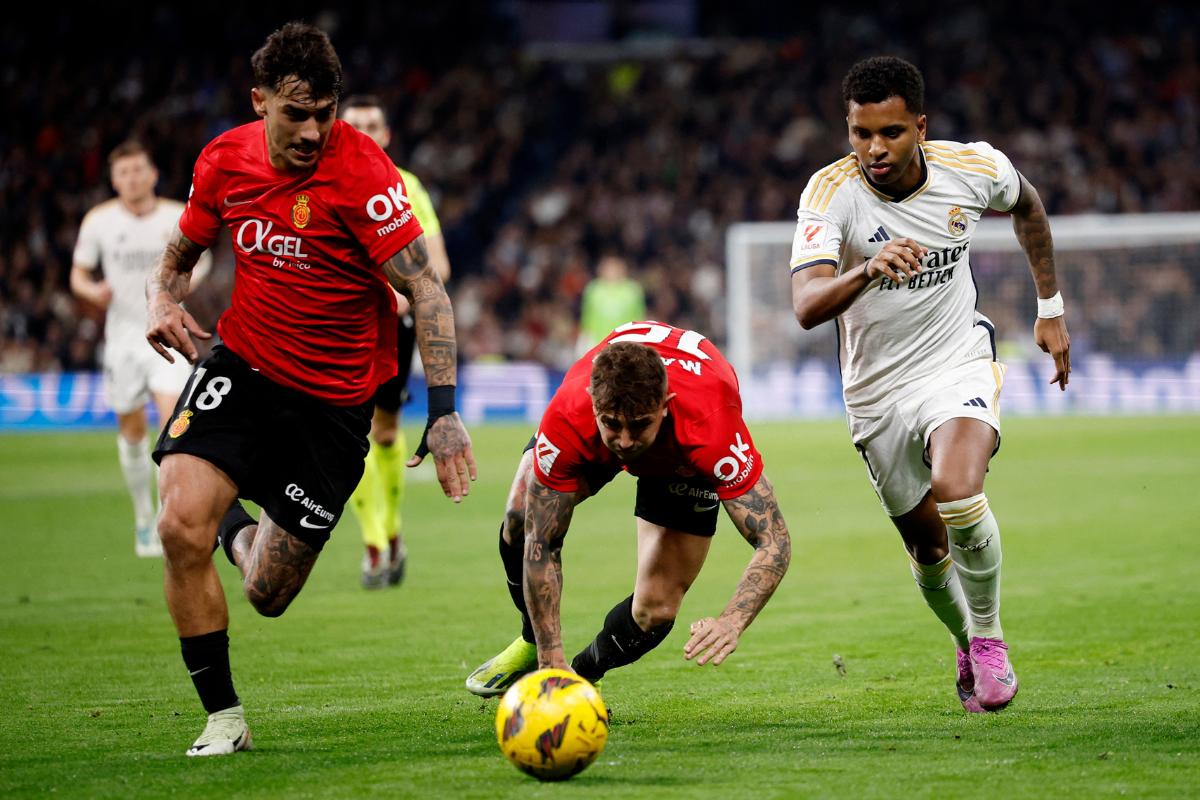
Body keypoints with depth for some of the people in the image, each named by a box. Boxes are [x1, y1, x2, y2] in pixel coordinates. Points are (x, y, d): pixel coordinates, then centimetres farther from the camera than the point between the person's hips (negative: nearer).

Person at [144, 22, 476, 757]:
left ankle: (237, 529, 42)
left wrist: (443, 412, -29)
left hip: (334, 397, -3)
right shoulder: (225, 160, -4)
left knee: (270, 595, 3)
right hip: (242, 366, 3)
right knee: (181, 526, -21)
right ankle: (223, 717, -3)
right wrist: (164, 301, -9)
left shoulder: (361, 171, -19)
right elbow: (180, 255, 15)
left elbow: (426, 290, -20)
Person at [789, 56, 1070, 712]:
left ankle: (989, 637, -7)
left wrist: (1050, 308, 16)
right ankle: (968, 650, 40)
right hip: (877, 392, 1)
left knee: (957, 492, -29)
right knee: (927, 546, 10)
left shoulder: (974, 169, -13)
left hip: (958, 363, -1)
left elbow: (1026, 204, 13)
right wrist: (868, 270, -54)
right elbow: (806, 306, -35)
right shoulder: (830, 193, -21)